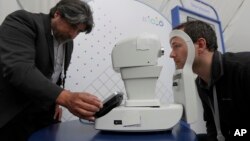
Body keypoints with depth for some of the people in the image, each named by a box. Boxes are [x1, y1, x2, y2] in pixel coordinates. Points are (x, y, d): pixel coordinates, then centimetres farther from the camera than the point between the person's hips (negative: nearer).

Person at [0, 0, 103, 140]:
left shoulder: (68, 43, 6)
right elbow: (18, 68, -32)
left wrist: (56, 101, 0)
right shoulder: (23, 21, -16)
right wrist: (64, 97, -44)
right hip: (12, 114, -6)